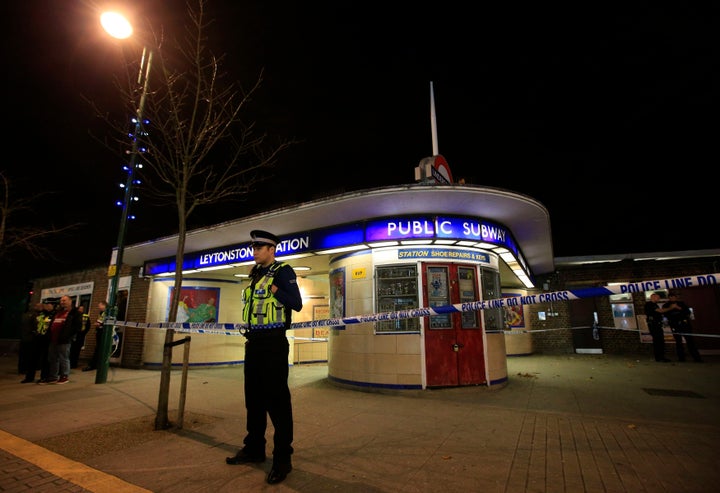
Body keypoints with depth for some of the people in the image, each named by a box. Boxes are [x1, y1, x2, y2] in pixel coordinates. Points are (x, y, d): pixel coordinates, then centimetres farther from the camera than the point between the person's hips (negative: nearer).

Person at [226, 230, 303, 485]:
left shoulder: (283, 271, -8)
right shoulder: (256, 274, 16)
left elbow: (296, 304, -17)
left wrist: (273, 289, -21)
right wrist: (250, 337, 16)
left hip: (273, 342, -8)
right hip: (254, 342, 9)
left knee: (277, 399, -2)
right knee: (253, 397, 17)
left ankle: (282, 458, 10)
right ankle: (254, 448, 32)